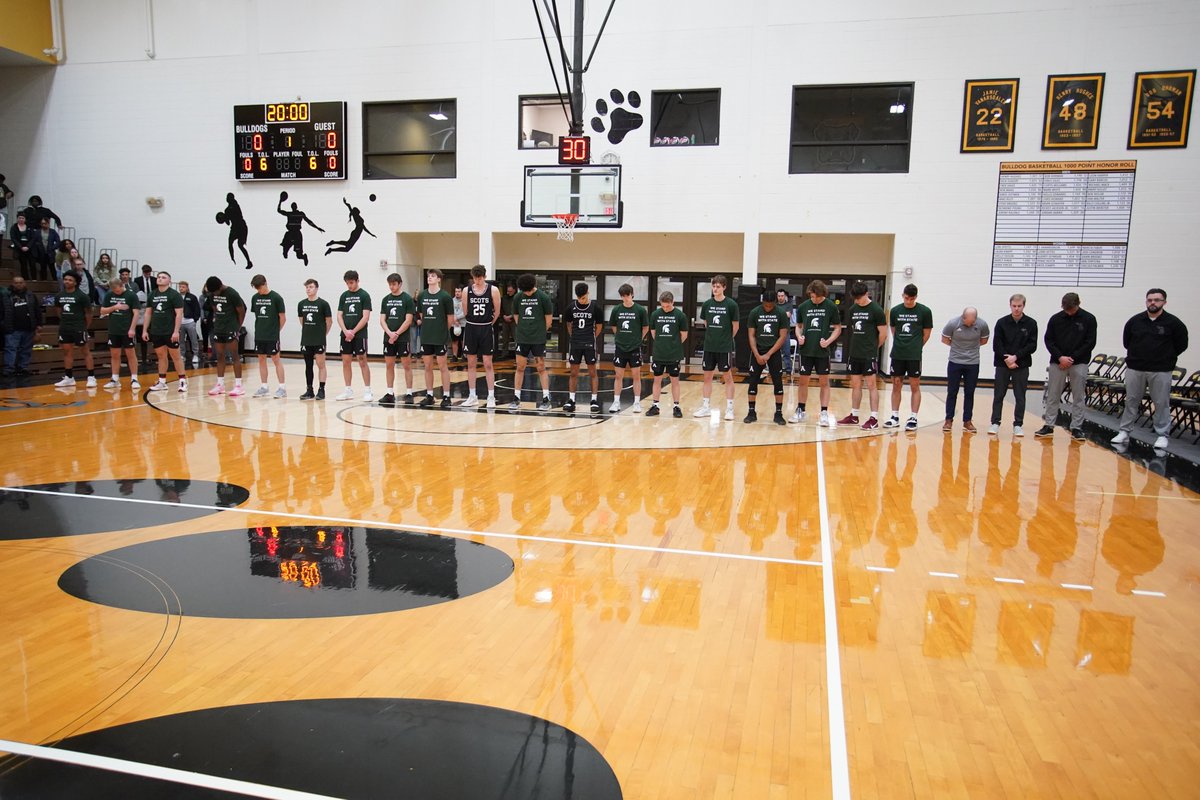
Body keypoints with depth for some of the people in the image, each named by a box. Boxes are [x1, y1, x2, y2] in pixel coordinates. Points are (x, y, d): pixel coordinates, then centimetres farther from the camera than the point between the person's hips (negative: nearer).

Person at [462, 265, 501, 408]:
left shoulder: (493, 290, -6)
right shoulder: (466, 290, 0)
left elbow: (497, 312, 1)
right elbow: (465, 311, 8)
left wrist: (487, 324, 8)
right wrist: (474, 323, 13)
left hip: (486, 329, -2)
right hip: (470, 328, 2)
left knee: (488, 364, -1)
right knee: (470, 363, 7)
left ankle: (491, 396, 5)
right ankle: (472, 396, 16)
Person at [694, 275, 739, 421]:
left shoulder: (731, 304, -8)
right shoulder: (707, 304, 2)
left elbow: (735, 326, -1)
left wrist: (727, 339, 7)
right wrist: (713, 336, 13)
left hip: (725, 348, -4)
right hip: (709, 347, 4)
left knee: (727, 377, 4)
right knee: (707, 377, 9)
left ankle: (729, 408, 10)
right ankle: (705, 407, 18)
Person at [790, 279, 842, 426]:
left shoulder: (831, 306, -4)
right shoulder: (803, 306, 2)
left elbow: (837, 328, 2)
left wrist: (829, 341, -13)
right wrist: (799, 336, -6)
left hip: (822, 351, -2)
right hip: (806, 350, 2)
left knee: (824, 382, 4)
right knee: (803, 381, 9)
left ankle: (824, 413, 9)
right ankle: (801, 411, 21)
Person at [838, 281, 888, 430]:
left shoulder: (876, 310, -8)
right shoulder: (852, 309, 9)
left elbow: (883, 334, -6)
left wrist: (873, 348, 3)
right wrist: (858, 346, 9)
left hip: (869, 355, -6)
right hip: (855, 354, 6)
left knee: (871, 385, -4)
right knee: (855, 384, 11)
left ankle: (874, 418, -2)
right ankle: (854, 416, 20)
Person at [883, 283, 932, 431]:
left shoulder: (924, 311, -3)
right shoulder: (895, 310, 4)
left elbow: (926, 333, 4)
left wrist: (916, 346, 6)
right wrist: (900, 345, 10)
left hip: (914, 356, -3)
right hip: (897, 354, 3)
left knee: (915, 386, 1)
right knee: (896, 385, 7)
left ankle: (913, 418, 6)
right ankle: (895, 417, 15)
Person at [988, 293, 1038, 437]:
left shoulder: (1031, 323, 1)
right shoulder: (1002, 322, 1)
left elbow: (1032, 346, -3)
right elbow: (996, 345, -1)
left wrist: (1016, 357, -13)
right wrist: (1007, 359, -11)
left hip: (1022, 365, 0)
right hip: (1002, 364, 0)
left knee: (1020, 396, 4)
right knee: (998, 395, 2)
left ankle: (1018, 425, 11)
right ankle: (995, 423, 9)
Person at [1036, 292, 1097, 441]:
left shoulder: (1088, 319, -1)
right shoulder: (1055, 319, 1)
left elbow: (1090, 343, -4)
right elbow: (1048, 340, 2)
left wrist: (1072, 358, -11)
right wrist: (1060, 357, -11)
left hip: (1079, 363, -1)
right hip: (1057, 362, 1)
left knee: (1079, 397, 2)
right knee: (1052, 396, 4)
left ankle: (1076, 428, 8)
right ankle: (1049, 426, 11)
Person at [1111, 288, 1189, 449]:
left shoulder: (1173, 322, -3)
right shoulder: (1135, 321, 3)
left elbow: (1181, 344, 5)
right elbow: (1126, 341, 15)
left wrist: (1166, 359, 7)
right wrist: (1136, 355, 13)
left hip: (1160, 371, -2)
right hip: (1134, 369, 2)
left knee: (1161, 404, 2)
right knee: (1131, 401, 8)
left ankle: (1162, 436, 10)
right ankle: (1124, 432, 15)